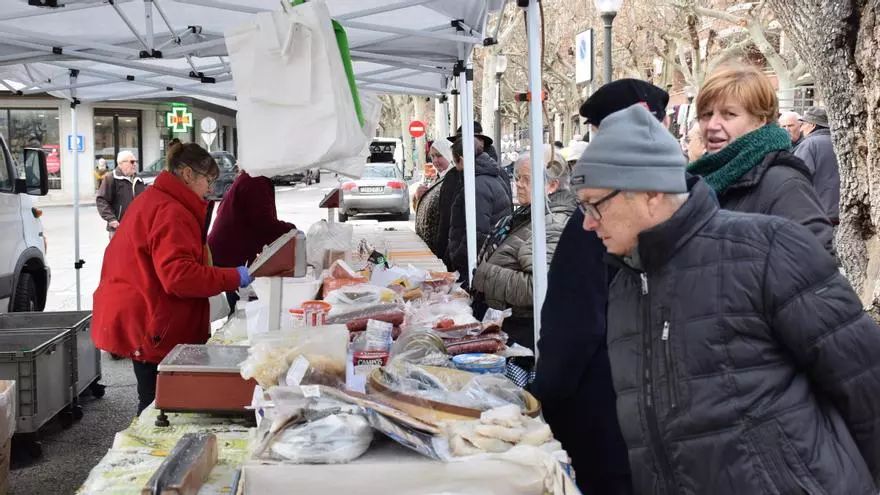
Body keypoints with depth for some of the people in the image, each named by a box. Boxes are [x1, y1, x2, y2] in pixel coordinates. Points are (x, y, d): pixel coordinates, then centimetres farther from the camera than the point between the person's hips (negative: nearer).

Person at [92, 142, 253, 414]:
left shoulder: (152, 201, 17)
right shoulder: (171, 211, -17)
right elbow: (179, 276, -27)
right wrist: (233, 278, -20)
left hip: (139, 323, 11)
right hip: (152, 328, -11)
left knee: (154, 402, 13)